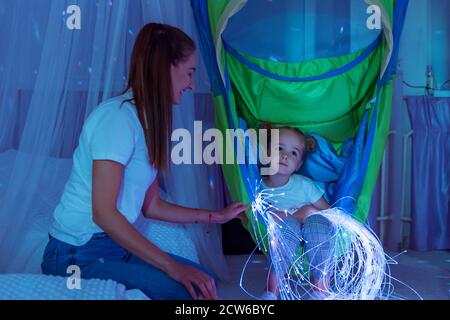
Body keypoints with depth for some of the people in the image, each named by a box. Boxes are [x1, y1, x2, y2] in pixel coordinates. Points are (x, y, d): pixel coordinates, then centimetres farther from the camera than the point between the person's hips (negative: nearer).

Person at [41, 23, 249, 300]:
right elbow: (103, 213, -24)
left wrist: (215, 217, 17)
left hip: (116, 245, 9)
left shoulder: (146, 122, 8)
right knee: (187, 290, -21)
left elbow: (151, 206, 11)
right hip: (78, 255, -9)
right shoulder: (117, 116, -19)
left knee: (205, 279, 5)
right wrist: (173, 267, -25)